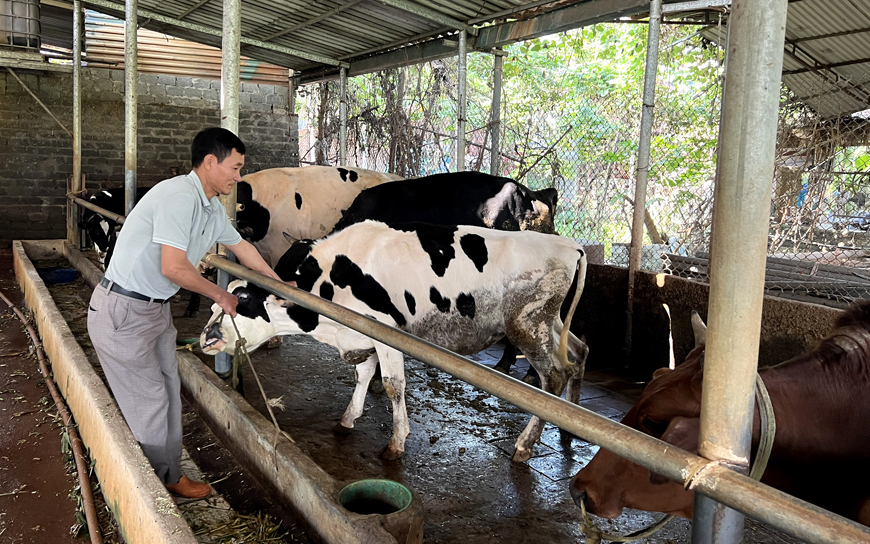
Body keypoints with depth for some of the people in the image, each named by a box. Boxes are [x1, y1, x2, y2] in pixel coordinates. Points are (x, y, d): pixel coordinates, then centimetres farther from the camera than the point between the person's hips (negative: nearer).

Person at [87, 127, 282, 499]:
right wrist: (219, 295, -13)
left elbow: (241, 248, 23)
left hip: (156, 308, 9)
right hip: (122, 311, -9)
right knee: (148, 401, 2)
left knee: (168, 391, 15)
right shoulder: (179, 196, -23)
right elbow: (173, 267, -29)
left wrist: (281, 284, 31)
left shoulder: (212, 209, 7)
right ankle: (161, 483, 20)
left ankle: (169, 474, 29)